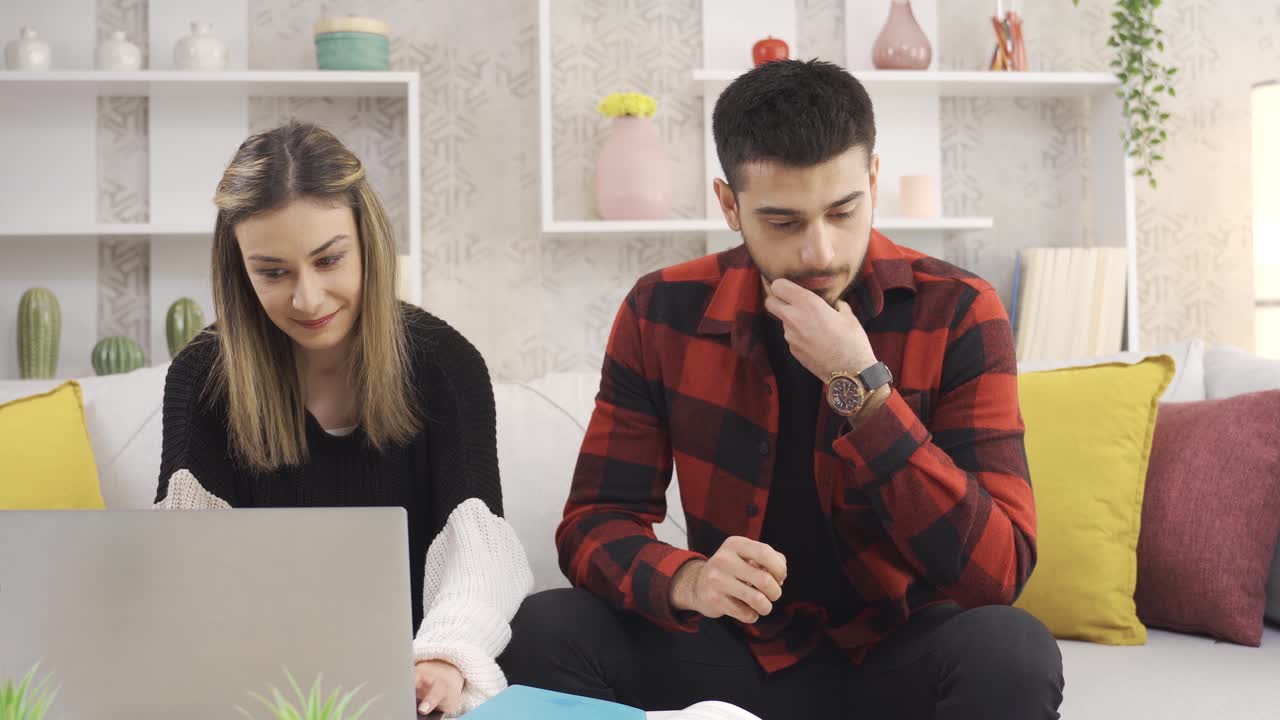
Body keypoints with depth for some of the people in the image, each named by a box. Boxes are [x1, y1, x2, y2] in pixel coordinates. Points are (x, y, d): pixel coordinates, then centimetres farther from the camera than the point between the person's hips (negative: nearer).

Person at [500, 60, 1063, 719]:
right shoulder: (663, 314, -7)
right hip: (737, 651, 1)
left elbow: (999, 571, -21)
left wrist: (860, 384, -29)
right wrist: (686, 580, -30)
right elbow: (593, 525, -7)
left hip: (897, 657, -1)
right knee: (543, 635, -23)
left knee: (1009, 651, -33)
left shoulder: (957, 315, -14)